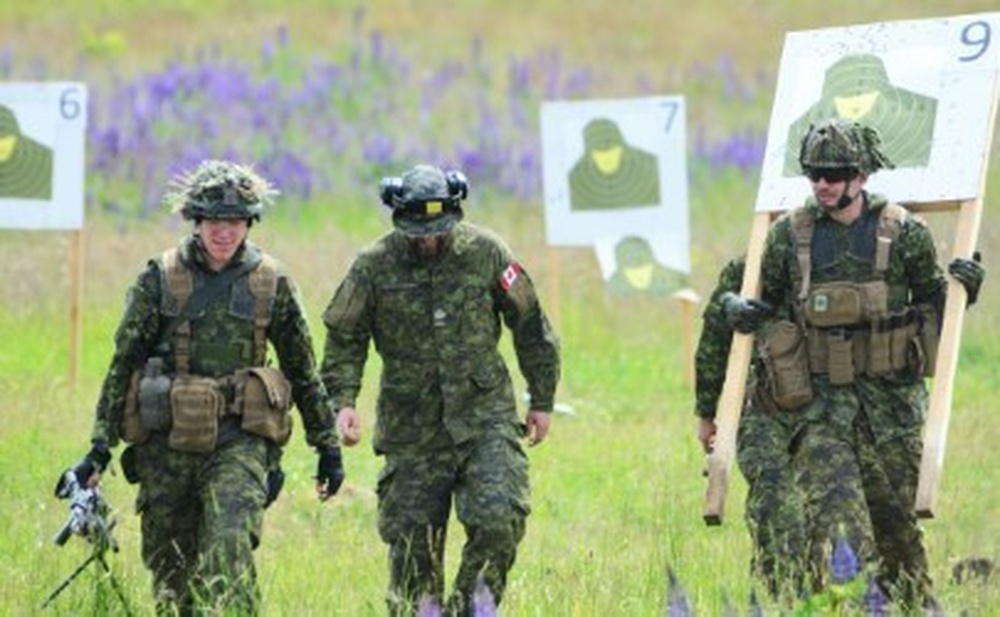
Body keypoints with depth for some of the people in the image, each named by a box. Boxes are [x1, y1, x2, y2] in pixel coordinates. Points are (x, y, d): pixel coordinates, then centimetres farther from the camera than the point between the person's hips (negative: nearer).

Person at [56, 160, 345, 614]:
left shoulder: (271, 283, 3)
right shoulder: (160, 278, 1)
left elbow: (304, 370, 13)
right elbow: (122, 363, 4)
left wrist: (327, 445, 15)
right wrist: (100, 446, -1)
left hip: (238, 440, -1)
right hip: (167, 440, 1)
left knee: (230, 547, -22)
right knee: (169, 565, 7)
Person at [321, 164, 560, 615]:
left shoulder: (485, 252, -2)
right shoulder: (375, 265, -4)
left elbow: (530, 325, 9)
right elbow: (344, 338, 4)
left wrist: (542, 399, 12)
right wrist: (342, 400, -11)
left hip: (484, 420, 0)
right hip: (412, 428, 0)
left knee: (500, 520, -17)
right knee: (412, 544, 1)